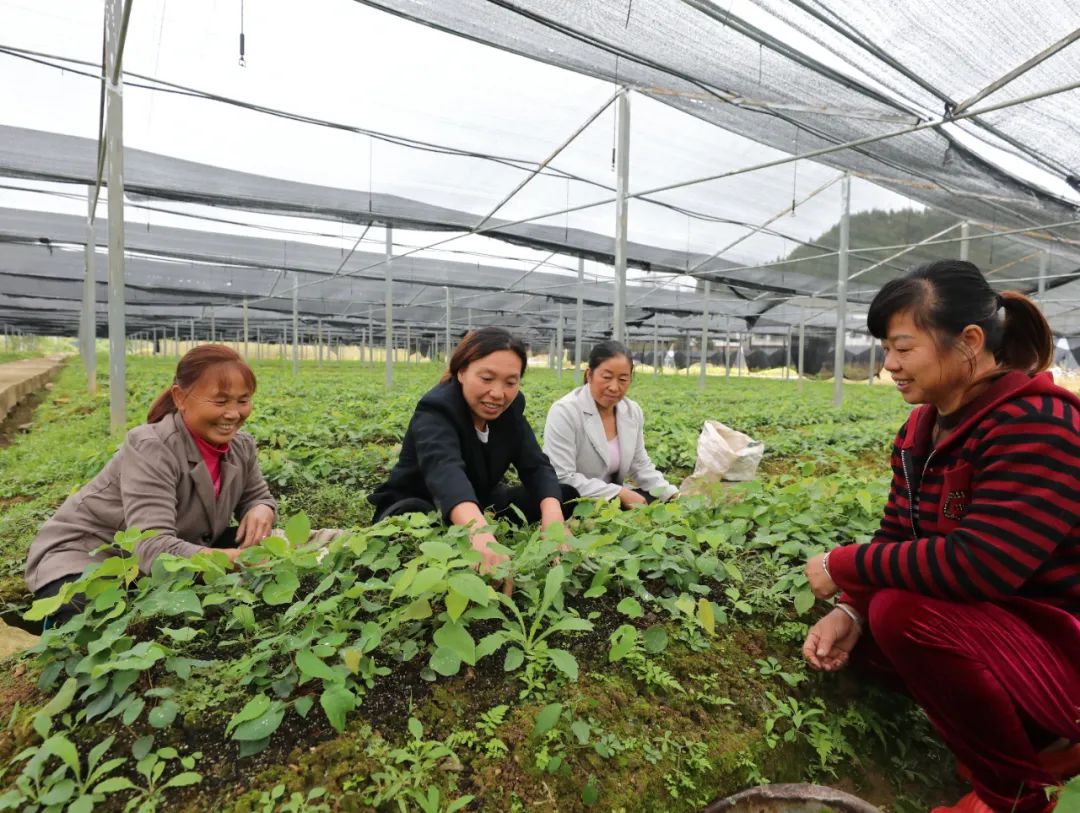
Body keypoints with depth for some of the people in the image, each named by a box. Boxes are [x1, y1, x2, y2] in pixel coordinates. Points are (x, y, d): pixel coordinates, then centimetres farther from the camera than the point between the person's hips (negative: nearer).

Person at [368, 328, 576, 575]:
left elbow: (536, 466, -17)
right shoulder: (436, 411, -29)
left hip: (480, 505, 6)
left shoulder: (509, 408, -9)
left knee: (567, 496, -9)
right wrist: (479, 533, -70)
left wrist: (552, 513, -40)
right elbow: (444, 469, -50)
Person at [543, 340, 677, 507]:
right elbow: (562, 479, -25)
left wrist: (673, 495, -4)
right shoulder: (565, 412, -20)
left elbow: (640, 466, 11)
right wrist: (619, 492, -25)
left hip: (616, 499, 7)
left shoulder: (633, 412, 2)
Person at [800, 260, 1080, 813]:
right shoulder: (922, 428, 1)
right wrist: (850, 610, -14)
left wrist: (843, 565, -23)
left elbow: (979, 565, -34)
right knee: (853, 629, 5)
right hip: (996, 625, 9)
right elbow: (896, 538, 2)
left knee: (905, 612, -30)